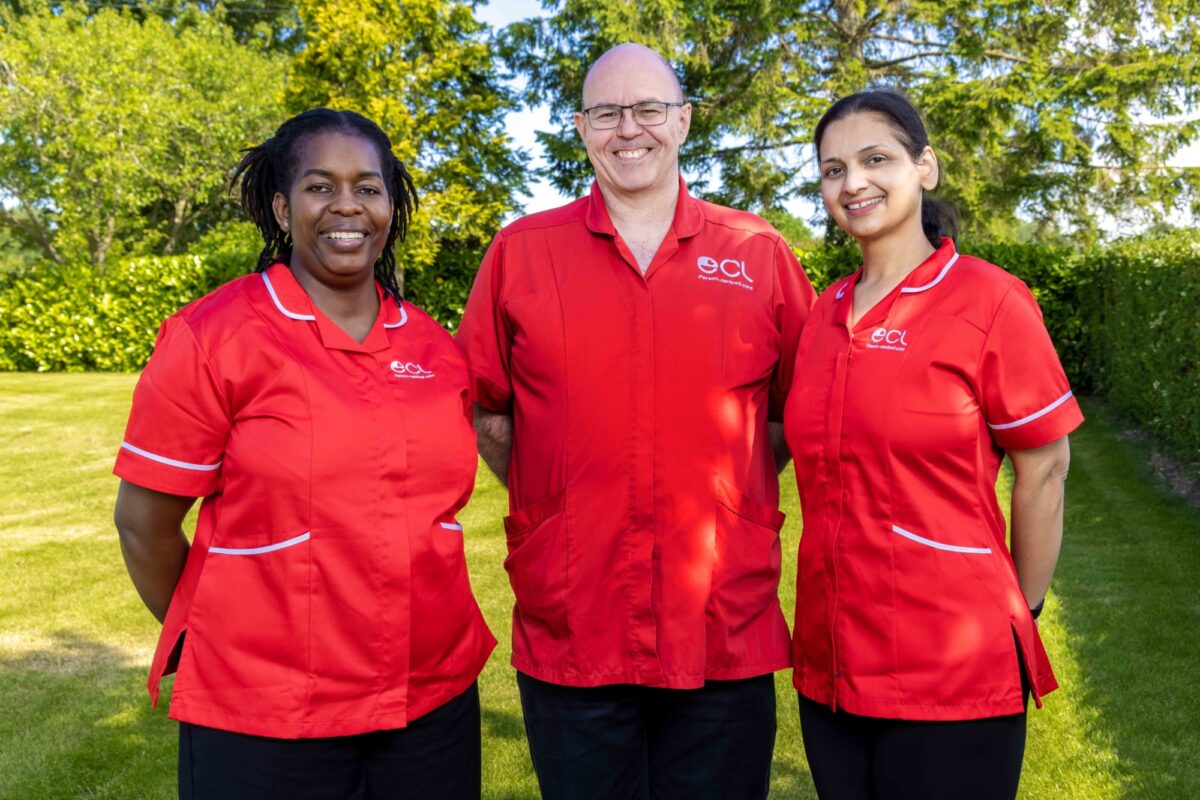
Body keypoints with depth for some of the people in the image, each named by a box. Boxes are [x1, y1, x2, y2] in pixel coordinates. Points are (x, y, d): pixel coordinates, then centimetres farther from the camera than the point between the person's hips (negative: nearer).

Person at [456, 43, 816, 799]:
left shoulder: (760, 251, 4)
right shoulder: (520, 251, 2)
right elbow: (485, 410, 8)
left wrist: (723, 494, 5)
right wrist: (559, 506, 4)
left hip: (728, 635, 1)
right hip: (568, 634, 0)